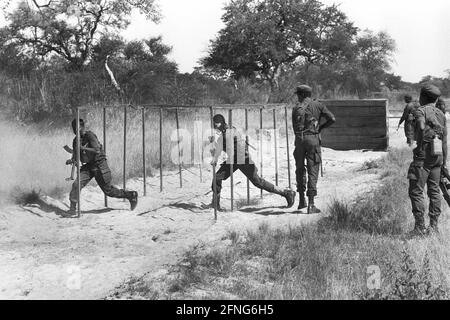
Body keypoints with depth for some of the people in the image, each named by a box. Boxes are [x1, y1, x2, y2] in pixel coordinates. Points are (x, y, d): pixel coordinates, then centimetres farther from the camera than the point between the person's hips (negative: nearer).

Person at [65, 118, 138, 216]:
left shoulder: (89, 135, -17)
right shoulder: (76, 140, 4)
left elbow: (97, 150, -28)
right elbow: (75, 156, 8)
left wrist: (82, 148, -26)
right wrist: (71, 161, -14)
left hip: (99, 165, -6)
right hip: (88, 166, 6)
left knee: (108, 190, 4)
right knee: (76, 184, -13)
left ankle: (131, 195, 22)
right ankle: (72, 208, -3)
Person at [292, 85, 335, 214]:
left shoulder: (296, 108, 8)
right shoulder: (317, 105, 7)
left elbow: (295, 127, 7)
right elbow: (332, 119, -1)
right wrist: (321, 127, 14)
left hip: (299, 139, 1)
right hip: (313, 139, -1)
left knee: (300, 169, 17)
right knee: (312, 171, 0)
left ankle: (302, 200, 15)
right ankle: (311, 205, -6)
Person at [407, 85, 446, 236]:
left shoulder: (421, 111, -7)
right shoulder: (441, 114, 14)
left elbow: (422, 128, -28)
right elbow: (445, 139, 15)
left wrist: (419, 146, -16)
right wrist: (443, 161, 19)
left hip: (424, 156, -7)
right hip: (438, 155, 7)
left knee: (416, 191, -3)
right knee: (434, 190, 11)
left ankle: (420, 227, -5)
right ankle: (433, 226, 14)